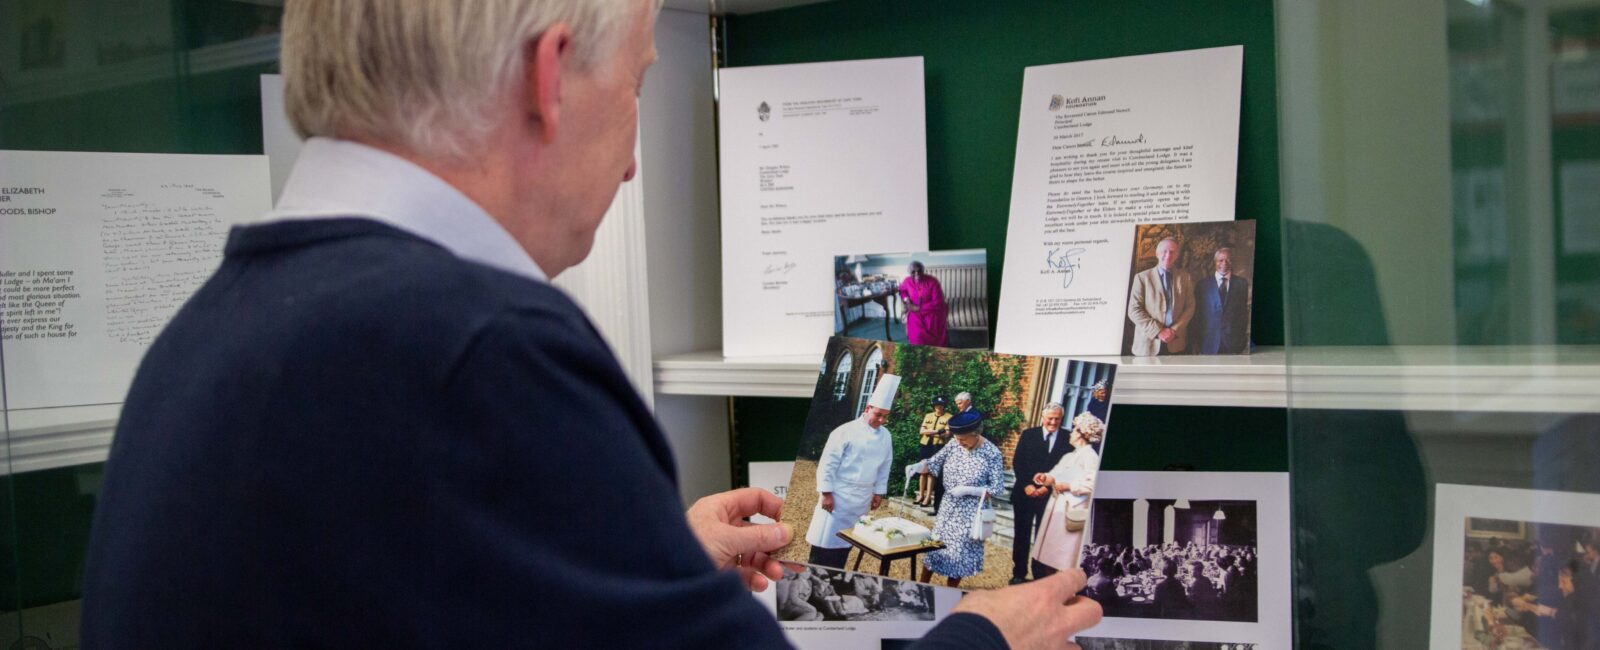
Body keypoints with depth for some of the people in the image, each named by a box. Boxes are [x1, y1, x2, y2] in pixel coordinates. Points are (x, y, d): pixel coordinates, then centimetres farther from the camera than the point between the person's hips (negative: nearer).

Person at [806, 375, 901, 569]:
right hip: (838, 495, -5)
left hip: (862, 499, 5)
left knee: (846, 542, 11)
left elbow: (884, 467, 15)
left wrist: (879, 492, 12)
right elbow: (828, 463, -12)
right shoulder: (846, 431, -12)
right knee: (826, 539, -4)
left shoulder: (886, 437, 5)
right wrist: (826, 493, -13)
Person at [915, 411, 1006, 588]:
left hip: (970, 513, -4)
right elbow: (933, 463, 2)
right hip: (948, 509, 4)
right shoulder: (954, 446, -6)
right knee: (932, 547, 9)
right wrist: (917, 467, -19)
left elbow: (996, 488, -13)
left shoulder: (992, 454, -16)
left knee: (959, 554, 4)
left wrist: (967, 490, -21)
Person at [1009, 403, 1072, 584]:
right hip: (1025, 492, 1)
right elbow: (1017, 462, 2)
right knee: (1022, 534, 6)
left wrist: (1047, 487, -10)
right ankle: (1019, 574, 15)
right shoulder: (1029, 434, 5)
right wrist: (1027, 485, -9)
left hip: (1050, 494, -1)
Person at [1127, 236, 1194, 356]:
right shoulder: (1142, 277, 2)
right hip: (1148, 344, -2)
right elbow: (1134, 310, -5)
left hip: (1176, 345, 2)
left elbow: (1189, 307, 7)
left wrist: (1174, 330, -8)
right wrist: (1158, 331, -13)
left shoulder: (1184, 278, 11)